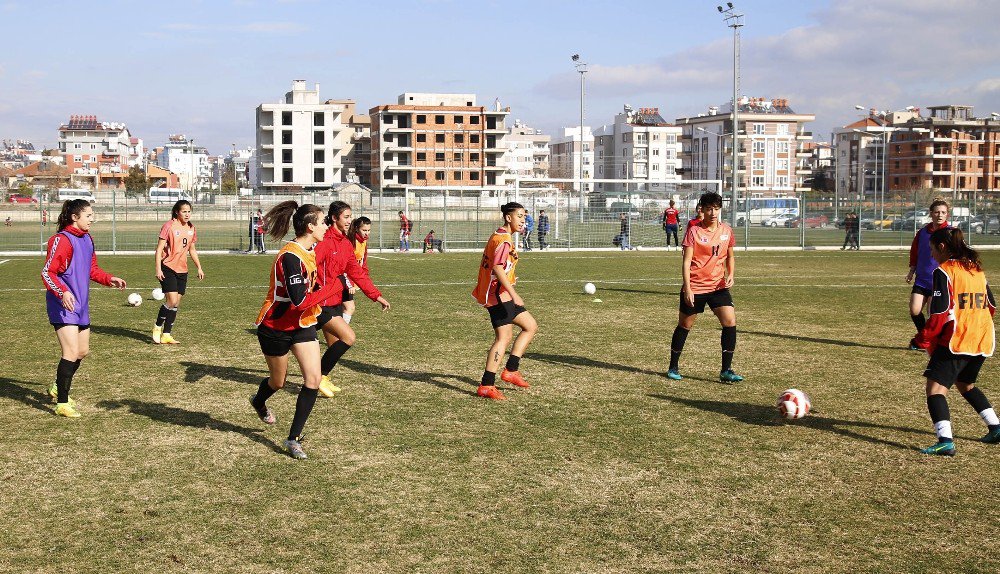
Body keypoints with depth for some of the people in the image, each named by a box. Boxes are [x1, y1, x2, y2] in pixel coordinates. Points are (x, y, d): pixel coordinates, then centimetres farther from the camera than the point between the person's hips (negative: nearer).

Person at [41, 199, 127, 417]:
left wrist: (109, 279, 8)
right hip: (63, 307, -9)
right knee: (71, 353, -13)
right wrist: (62, 292, -32)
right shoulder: (62, 240, -16)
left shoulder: (87, 239, 12)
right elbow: (47, 272, -18)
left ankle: (58, 388, 37)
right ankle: (62, 404, -4)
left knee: (83, 351, 16)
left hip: (81, 305, 9)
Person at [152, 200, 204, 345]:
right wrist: (158, 269, -18)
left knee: (176, 304, 5)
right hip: (168, 268, -6)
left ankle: (166, 335, 12)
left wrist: (199, 268, 20)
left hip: (182, 270, 7)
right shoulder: (169, 226, -9)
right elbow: (159, 249, -11)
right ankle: (157, 327, 5)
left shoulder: (191, 228, 10)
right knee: (172, 300, -16)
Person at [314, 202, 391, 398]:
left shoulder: (346, 243, 10)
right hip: (322, 303, -9)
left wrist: (376, 296, 14)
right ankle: (320, 377, -3)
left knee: (335, 346, 13)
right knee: (349, 337, -16)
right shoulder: (324, 241, -17)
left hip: (335, 302, 9)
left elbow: (357, 272, 15)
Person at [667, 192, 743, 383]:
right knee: (685, 325, 8)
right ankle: (673, 367, 25)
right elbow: (686, 261, -11)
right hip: (694, 287, -3)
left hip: (718, 286, 3)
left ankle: (726, 370, -5)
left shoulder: (726, 231, 4)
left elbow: (730, 256, 17)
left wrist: (731, 274, -2)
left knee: (730, 321, -12)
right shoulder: (694, 230, -9)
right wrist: (687, 288, -17)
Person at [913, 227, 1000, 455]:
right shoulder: (977, 270, 15)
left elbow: (940, 311, -15)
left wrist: (924, 339, -8)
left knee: (935, 388, -10)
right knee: (966, 385, 28)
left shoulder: (944, 272, -8)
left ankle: (946, 441, -24)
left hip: (955, 341, -8)